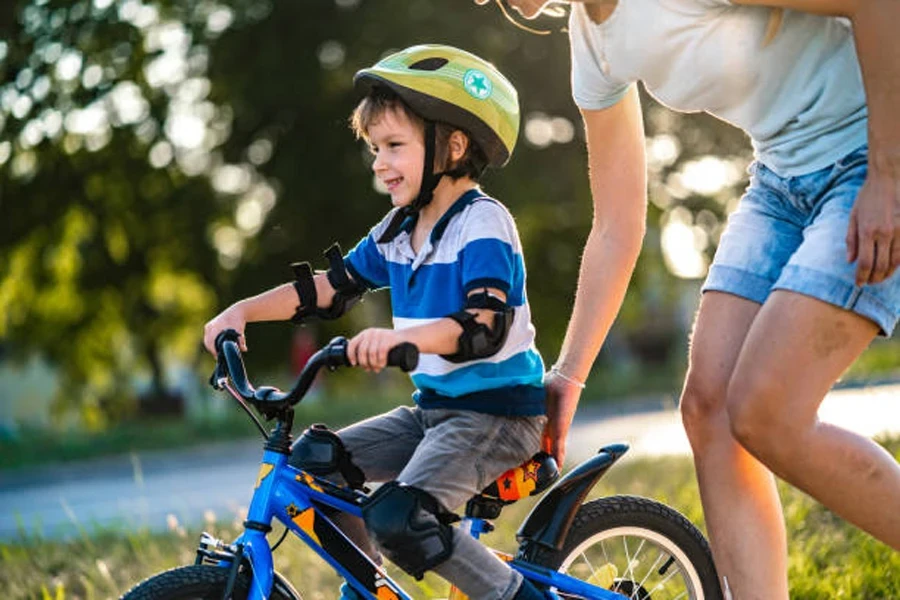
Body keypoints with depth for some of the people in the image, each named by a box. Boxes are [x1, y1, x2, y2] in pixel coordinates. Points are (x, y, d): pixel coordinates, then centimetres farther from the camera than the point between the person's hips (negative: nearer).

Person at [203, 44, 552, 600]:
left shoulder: (483, 225, -16)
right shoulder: (397, 232, 9)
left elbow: (484, 326, -30)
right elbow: (328, 288, 13)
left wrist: (399, 337, -46)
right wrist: (243, 311, 2)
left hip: (497, 413, -9)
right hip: (435, 406, 9)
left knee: (397, 518, -26)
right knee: (313, 458, 0)